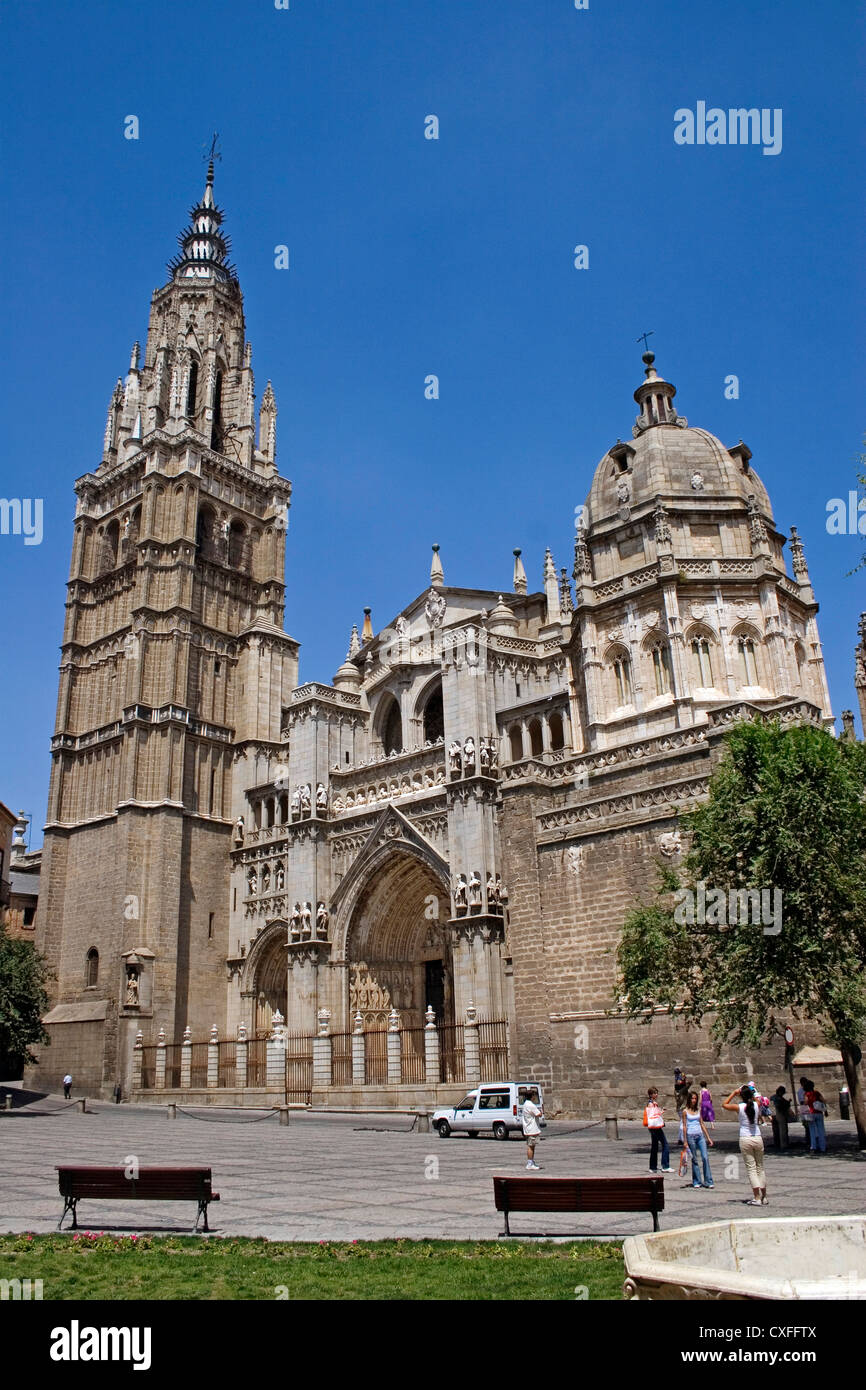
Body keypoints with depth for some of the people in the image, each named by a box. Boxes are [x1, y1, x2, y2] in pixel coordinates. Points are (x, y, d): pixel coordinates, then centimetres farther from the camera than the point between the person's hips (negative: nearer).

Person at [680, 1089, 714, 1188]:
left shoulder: (698, 1110, 11)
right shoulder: (685, 1111, -2)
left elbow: (702, 1124, 15)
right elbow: (684, 1126, -2)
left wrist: (708, 1138, 12)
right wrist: (685, 1141, -5)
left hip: (700, 1135, 4)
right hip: (691, 1136, -4)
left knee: (705, 1157, -6)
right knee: (694, 1159, 3)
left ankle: (708, 1181, -1)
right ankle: (696, 1181, 12)